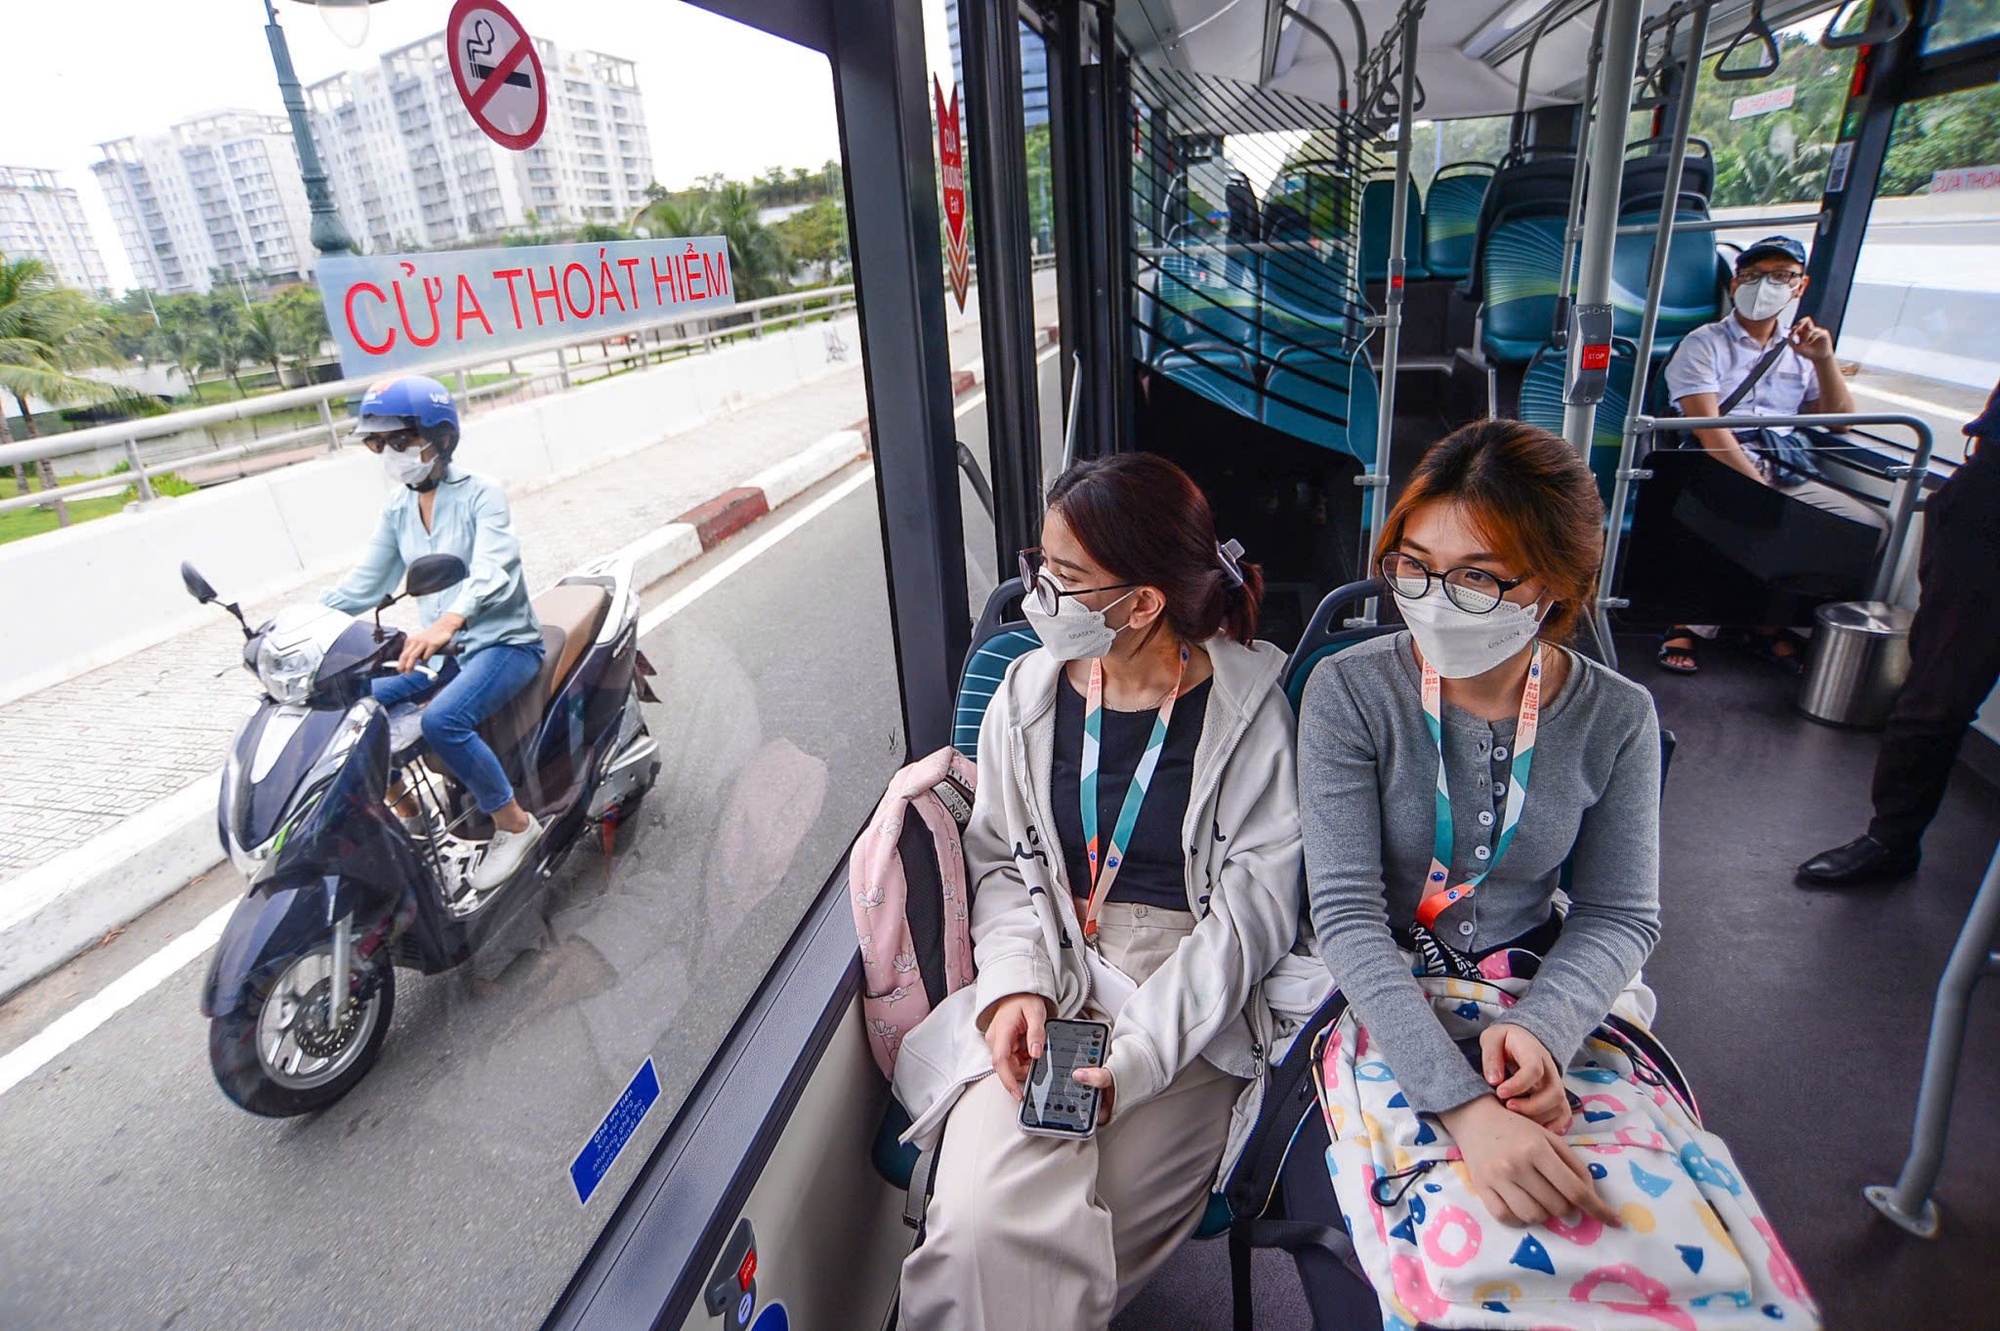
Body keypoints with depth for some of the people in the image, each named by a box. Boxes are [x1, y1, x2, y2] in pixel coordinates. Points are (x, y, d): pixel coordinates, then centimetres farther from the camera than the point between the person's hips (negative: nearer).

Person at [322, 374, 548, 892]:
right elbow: (363, 584, 11)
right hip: (440, 649, 7)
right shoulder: (398, 508, 9)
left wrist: (448, 621, -48)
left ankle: (514, 823, -12)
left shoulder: (479, 493, -11)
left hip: (503, 642, -7)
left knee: (442, 720, -31)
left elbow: (492, 569, -29)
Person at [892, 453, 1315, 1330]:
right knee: (983, 1217, -21)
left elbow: (1255, 904, -7)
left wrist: (1140, 1050, -16)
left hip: (1191, 1002, -2)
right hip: (1048, 978, 3)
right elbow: (1001, 863, 8)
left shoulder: (1247, 707, -5)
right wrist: (1015, 982, -11)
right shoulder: (1028, 692, 5)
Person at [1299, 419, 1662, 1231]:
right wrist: (1462, 1104, -32)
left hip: (1533, 989, 3)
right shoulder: (1349, 692, -17)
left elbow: (1620, 916, 0)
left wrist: (1540, 1027, -21)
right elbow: (1347, 913, -21)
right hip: (1371, 994, -2)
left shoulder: (1617, 719, -7)